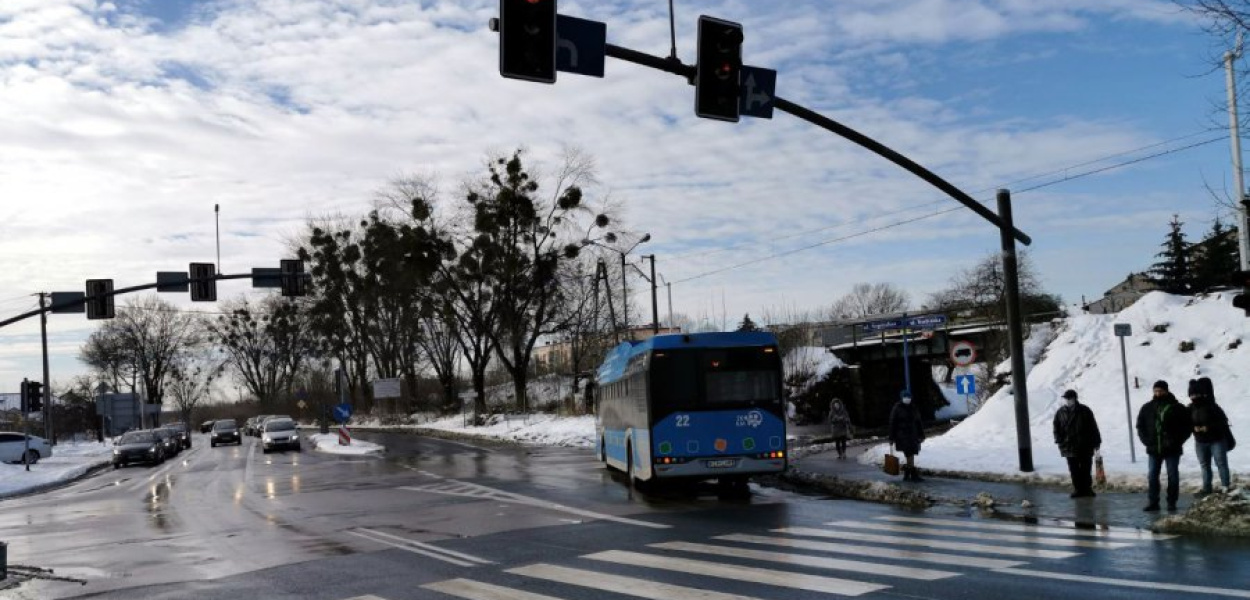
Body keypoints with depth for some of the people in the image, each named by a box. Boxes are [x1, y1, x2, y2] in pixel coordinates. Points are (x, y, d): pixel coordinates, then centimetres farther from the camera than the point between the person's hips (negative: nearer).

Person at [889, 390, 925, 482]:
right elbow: (892, 424, -5)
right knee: (910, 455, -13)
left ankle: (906, 475, 17)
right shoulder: (897, 409, -4)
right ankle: (914, 475, -13)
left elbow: (919, 423, 15)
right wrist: (891, 438, -7)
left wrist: (921, 435, 11)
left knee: (910, 455, 7)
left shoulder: (913, 409, 11)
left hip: (913, 435, 6)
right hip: (902, 435, -6)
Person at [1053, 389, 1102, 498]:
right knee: (1074, 470, 3)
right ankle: (1077, 489, 9)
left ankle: (1087, 488, 14)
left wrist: (1096, 442, 1)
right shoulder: (1060, 412, 4)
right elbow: (1056, 428, 9)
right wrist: (1059, 441, -4)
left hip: (1085, 446, -1)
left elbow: (1093, 427, 2)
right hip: (1069, 447, 1)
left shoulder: (1085, 411, -1)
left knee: (1086, 469, 6)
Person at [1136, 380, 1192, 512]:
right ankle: (1153, 502, 8)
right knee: (1152, 476, 3)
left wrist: (1177, 441, -11)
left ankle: (1172, 502, 13)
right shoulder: (1147, 408, 5)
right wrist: (1146, 440, -2)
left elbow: (1188, 427, -1)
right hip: (1153, 450, 3)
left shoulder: (1177, 408, -4)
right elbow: (1140, 426, 12)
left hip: (1172, 450, -3)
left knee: (1172, 476, 4)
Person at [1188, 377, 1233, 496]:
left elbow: (1223, 421, -16)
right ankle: (1206, 488, 19)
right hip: (1200, 442, 5)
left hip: (1217, 440, -5)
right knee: (1204, 465, 11)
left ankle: (1226, 487, 6)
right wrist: (1194, 428, -15)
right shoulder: (1190, 409, -1)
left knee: (1221, 463, -1)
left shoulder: (1211, 406, -16)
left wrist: (1209, 427, -25)